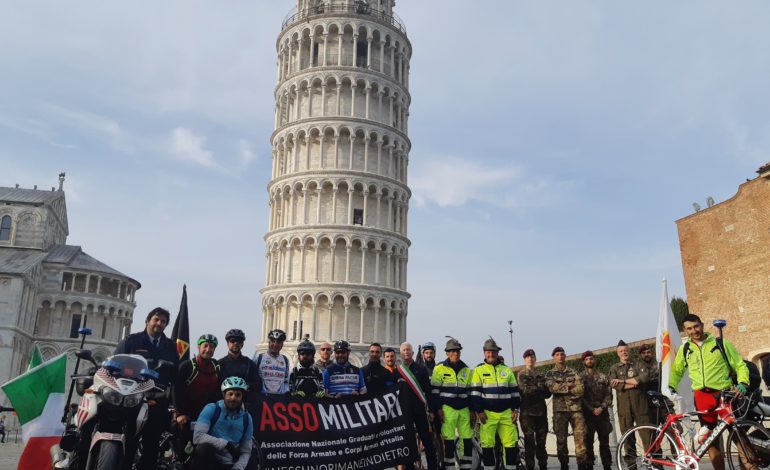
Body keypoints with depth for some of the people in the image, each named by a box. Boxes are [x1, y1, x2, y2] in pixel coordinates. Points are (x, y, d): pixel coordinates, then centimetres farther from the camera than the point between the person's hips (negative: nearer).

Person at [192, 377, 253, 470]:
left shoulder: (246, 419, 1)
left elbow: (246, 452, 5)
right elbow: (197, 436, -20)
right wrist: (226, 444, -22)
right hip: (208, 460, -1)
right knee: (204, 447, -34)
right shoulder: (212, 409, -8)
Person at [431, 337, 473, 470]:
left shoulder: (466, 370, 12)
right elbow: (435, 391, -3)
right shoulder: (439, 369, -2)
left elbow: (469, 391, 16)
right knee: (449, 440, -3)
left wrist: (472, 409, 12)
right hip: (448, 408, -4)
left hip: (464, 409, 4)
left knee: (468, 439, 2)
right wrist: (438, 409, -8)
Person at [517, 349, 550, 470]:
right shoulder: (521, 375, 3)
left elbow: (548, 393, 3)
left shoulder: (541, 375, 15)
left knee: (541, 441, 9)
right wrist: (539, 389, -7)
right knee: (529, 441, -3)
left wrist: (533, 390, -12)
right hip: (527, 412, -4)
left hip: (541, 411, 4)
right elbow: (525, 390, -14)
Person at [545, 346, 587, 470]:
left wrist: (562, 388, -9)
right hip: (559, 410, -1)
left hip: (576, 408, 1)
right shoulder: (550, 374, 8)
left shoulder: (573, 372, 11)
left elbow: (580, 389, -4)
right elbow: (552, 387, -12)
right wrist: (570, 386, -10)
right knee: (561, 440, 2)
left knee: (581, 438, -5)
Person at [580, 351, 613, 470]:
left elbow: (609, 395, 4)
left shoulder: (603, 377, 10)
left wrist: (601, 407, -11)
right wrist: (592, 409, -11)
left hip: (602, 413, 2)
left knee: (604, 441, 5)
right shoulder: (580, 378, 4)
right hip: (587, 413, -2)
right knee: (588, 441, 0)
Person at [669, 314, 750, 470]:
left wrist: (743, 383, -12)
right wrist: (670, 387, 5)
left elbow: (740, 365, 5)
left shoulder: (721, 343, 4)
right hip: (702, 397, 3)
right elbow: (676, 371, 21)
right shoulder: (685, 349, 11)